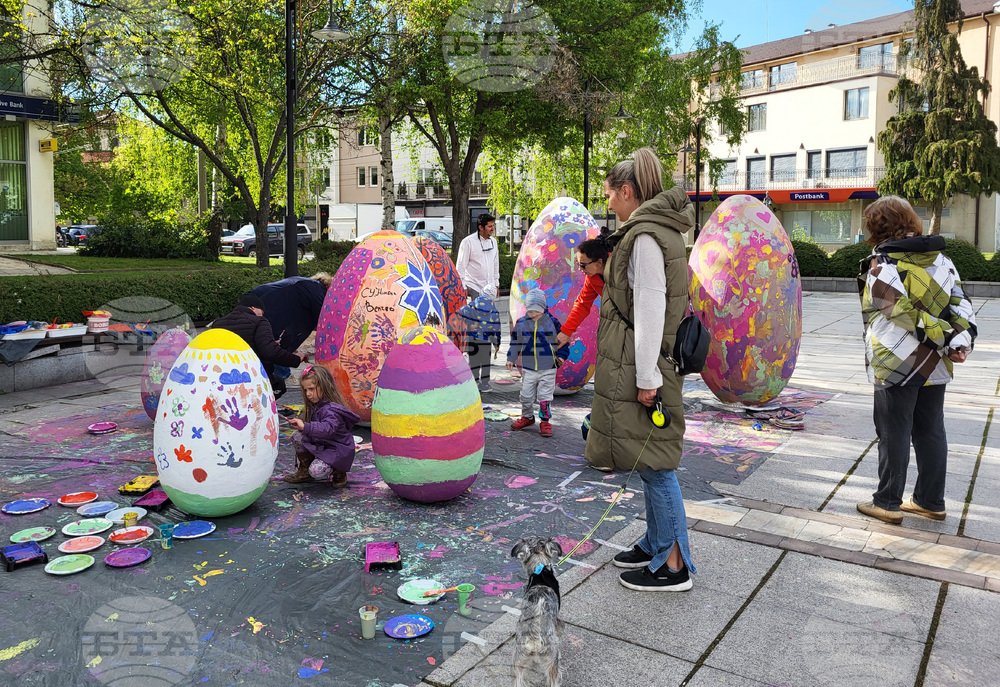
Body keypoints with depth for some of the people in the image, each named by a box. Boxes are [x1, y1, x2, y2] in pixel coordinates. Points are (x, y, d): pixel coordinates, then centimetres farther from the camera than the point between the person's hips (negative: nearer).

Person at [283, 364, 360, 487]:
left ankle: (338, 472, 7)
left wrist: (305, 427, -52)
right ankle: (303, 471, 8)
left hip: (337, 451, -9)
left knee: (316, 471, -26)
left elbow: (327, 428, -45)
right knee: (297, 436, -5)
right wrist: (300, 426, -6)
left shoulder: (331, 410, -27)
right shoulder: (315, 406, 3)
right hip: (320, 445, 9)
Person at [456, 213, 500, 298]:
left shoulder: (493, 241, 12)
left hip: (489, 288, 6)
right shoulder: (468, 242, -6)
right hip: (473, 288, -6)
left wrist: (496, 285, 18)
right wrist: (463, 288, -9)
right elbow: (461, 266, -6)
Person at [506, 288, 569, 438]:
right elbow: (515, 342, 12)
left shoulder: (552, 322, -3)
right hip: (528, 368, 2)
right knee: (526, 396, 10)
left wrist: (561, 355, -1)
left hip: (548, 369, -2)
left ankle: (545, 421, 13)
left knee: (545, 397, 0)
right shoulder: (521, 323, 2)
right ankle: (527, 417, 31)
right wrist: (511, 358, 6)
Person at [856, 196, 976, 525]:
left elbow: (905, 313, -18)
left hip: (896, 365, -6)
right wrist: (961, 342, -4)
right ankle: (931, 502, 23)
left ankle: (887, 503, 11)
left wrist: (946, 342, -9)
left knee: (894, 435, 2)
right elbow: (960, 304, 4)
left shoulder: (883, 264, -13)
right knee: (931, 432, 14)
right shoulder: (940, 259, 9)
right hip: (934, 365, 7)